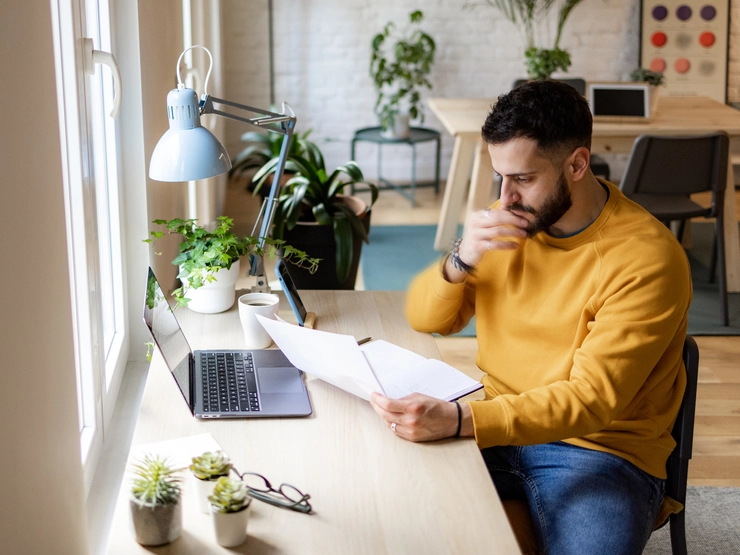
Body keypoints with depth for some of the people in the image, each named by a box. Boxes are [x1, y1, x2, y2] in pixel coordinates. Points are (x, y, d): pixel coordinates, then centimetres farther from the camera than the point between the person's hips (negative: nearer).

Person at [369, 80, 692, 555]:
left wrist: (458, 420, -36)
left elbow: (591, 399, -24)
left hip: (600, 449, -5)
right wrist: (462, 260, -15)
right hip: (498, 428, 5)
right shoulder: (511, 219, 3)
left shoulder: (646, 258, -17)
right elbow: (426, 320, 8)